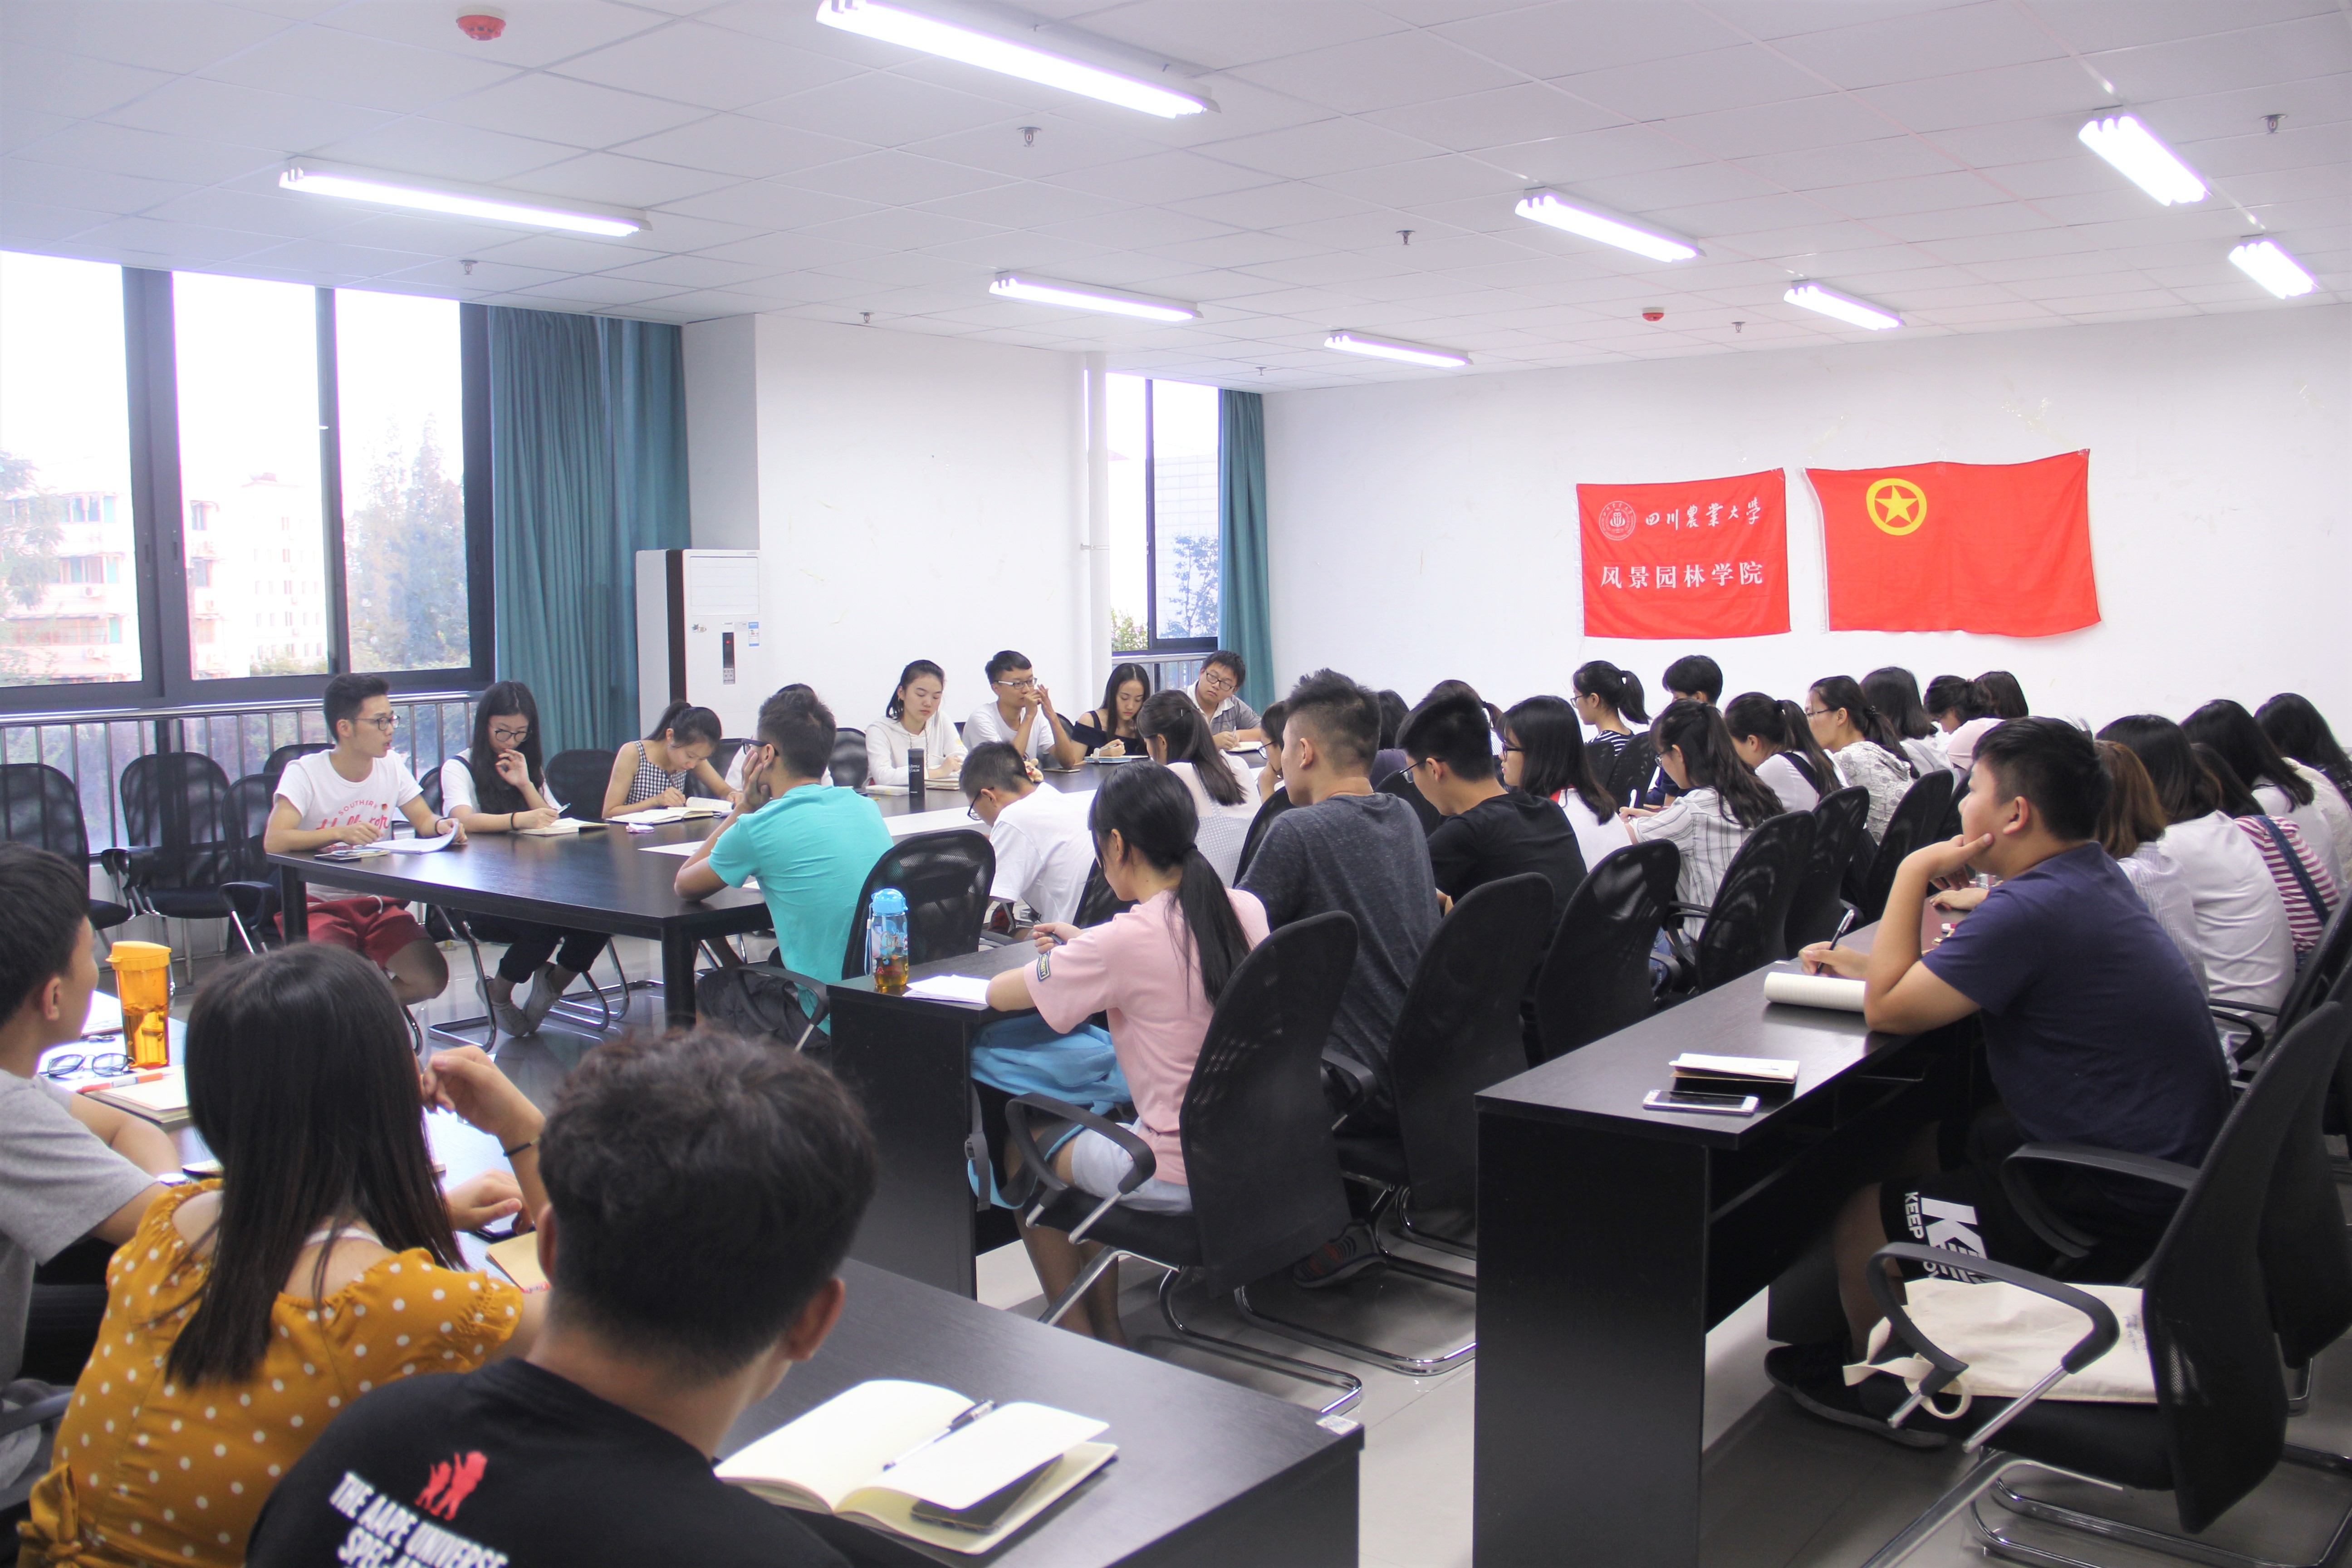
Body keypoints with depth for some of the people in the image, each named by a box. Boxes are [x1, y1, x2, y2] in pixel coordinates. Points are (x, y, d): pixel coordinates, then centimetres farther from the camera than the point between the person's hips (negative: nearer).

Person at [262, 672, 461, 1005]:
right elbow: (274, 842, -23)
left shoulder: (391, 767, 4)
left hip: (379, 905, 5)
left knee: (431, 979, -15)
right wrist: (339, 833, -37)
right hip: (320, 907, -4)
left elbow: (424, 822, 10)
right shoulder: (305, 773, -11)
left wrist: (442, 826, -15)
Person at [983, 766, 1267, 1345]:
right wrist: (1088, 947, 20)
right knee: (1102, 1128, 31)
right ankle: (1106, 1325, 36)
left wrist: (1051, 963, 12)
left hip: (1178, 1178, -7)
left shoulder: (1126, 940, -20)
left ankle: (1078, 1335, 28)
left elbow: (997, 993, -8)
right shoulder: (1246, 910, -1)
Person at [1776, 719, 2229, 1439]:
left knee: (1860, 1220, -4)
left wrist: (1913, 873, -12)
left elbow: (1888, 1009, -18)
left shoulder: (2034, 910, -26)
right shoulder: (2091, 874, 6)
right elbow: (1962, 970, 19)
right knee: (1912, 1144, 23)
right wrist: (1869, 963, 10)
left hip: (2120, 1209, -10)